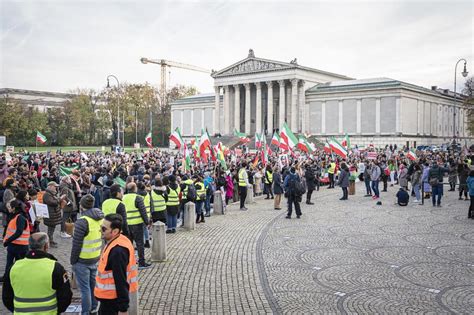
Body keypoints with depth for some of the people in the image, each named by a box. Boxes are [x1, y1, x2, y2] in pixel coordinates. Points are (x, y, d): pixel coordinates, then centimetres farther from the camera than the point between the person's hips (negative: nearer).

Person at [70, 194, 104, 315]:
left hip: (83, 261, -7)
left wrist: (72, 261, -5)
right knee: (93, 285, 18)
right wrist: (99, 254, 16)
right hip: (96, 258, 7)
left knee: (84, 288, 3)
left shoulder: (82, 221, -19)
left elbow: (76, 245, -16)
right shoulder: (100, 218, 2)